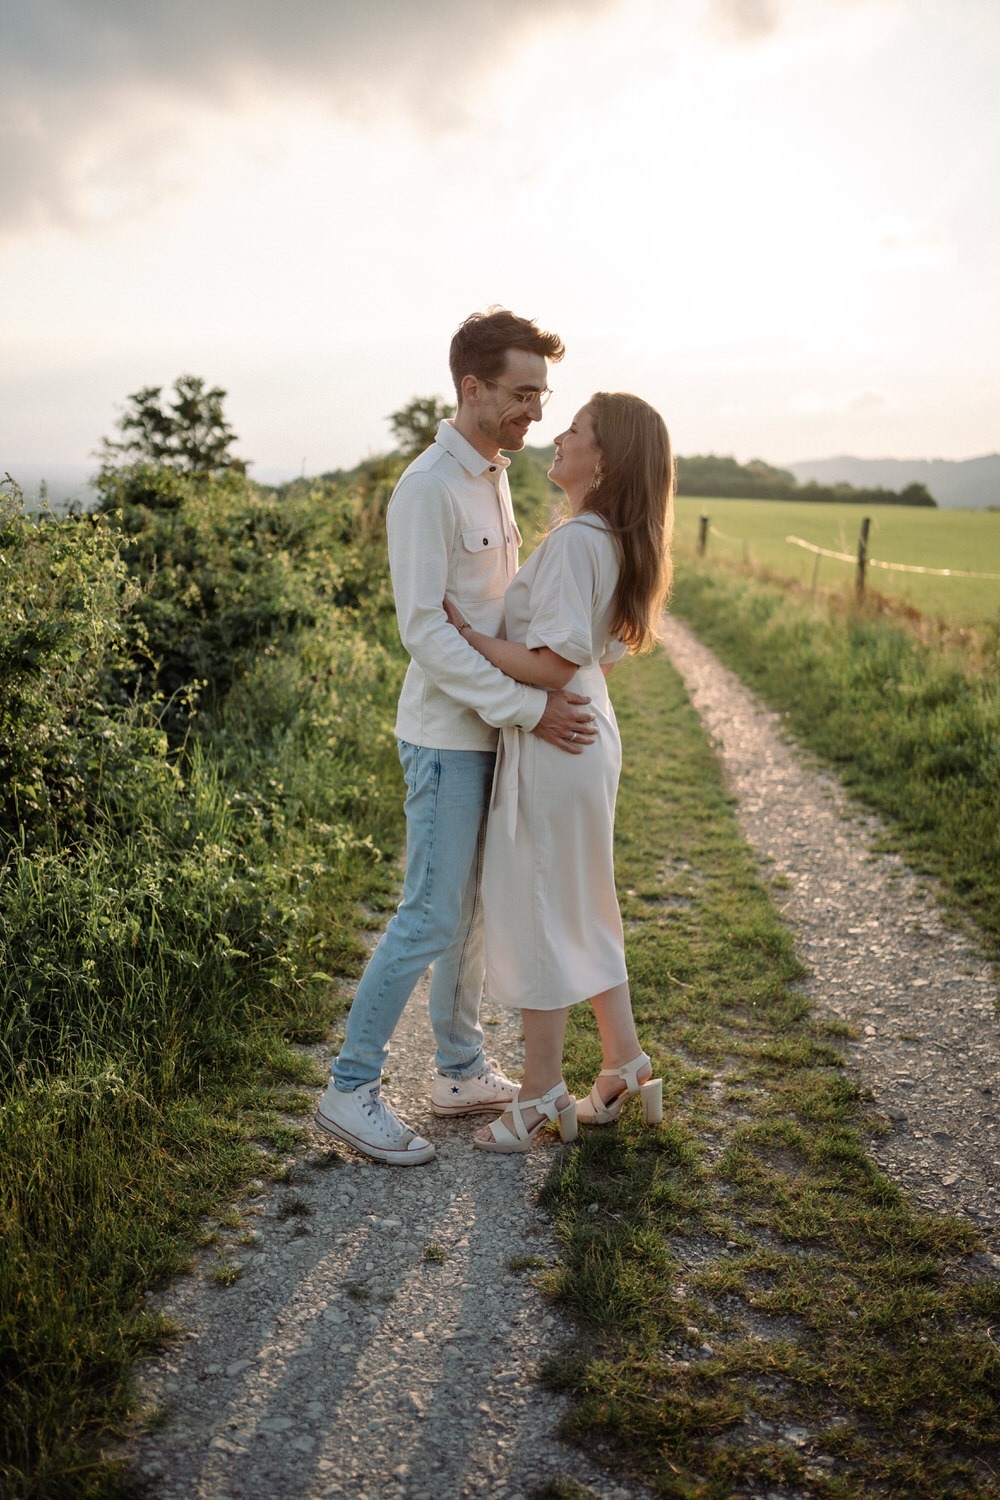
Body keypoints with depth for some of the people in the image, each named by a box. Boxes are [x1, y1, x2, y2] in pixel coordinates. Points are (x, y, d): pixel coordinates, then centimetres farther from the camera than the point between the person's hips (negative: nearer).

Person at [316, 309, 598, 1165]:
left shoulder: (493, 480, 12)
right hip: (447, 739, -9)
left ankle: (462, 1071, 29)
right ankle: (351, 1089, 9)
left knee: (477, 909, 15)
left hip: (491, 733, 9)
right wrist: (528, 708, -24)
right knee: (433, 918, -5)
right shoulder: (428, 488, -17)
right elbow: (425, 630, -23)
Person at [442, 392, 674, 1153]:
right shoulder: (616, 542, 10)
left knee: (536, 911, 3)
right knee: (584, 906, 20)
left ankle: (542, 1094, 17)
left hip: (551, 745, -9)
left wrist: (469, 636, -18)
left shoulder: (573, 541, -19)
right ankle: (625, 1062, 30)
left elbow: (555, 663, -24)